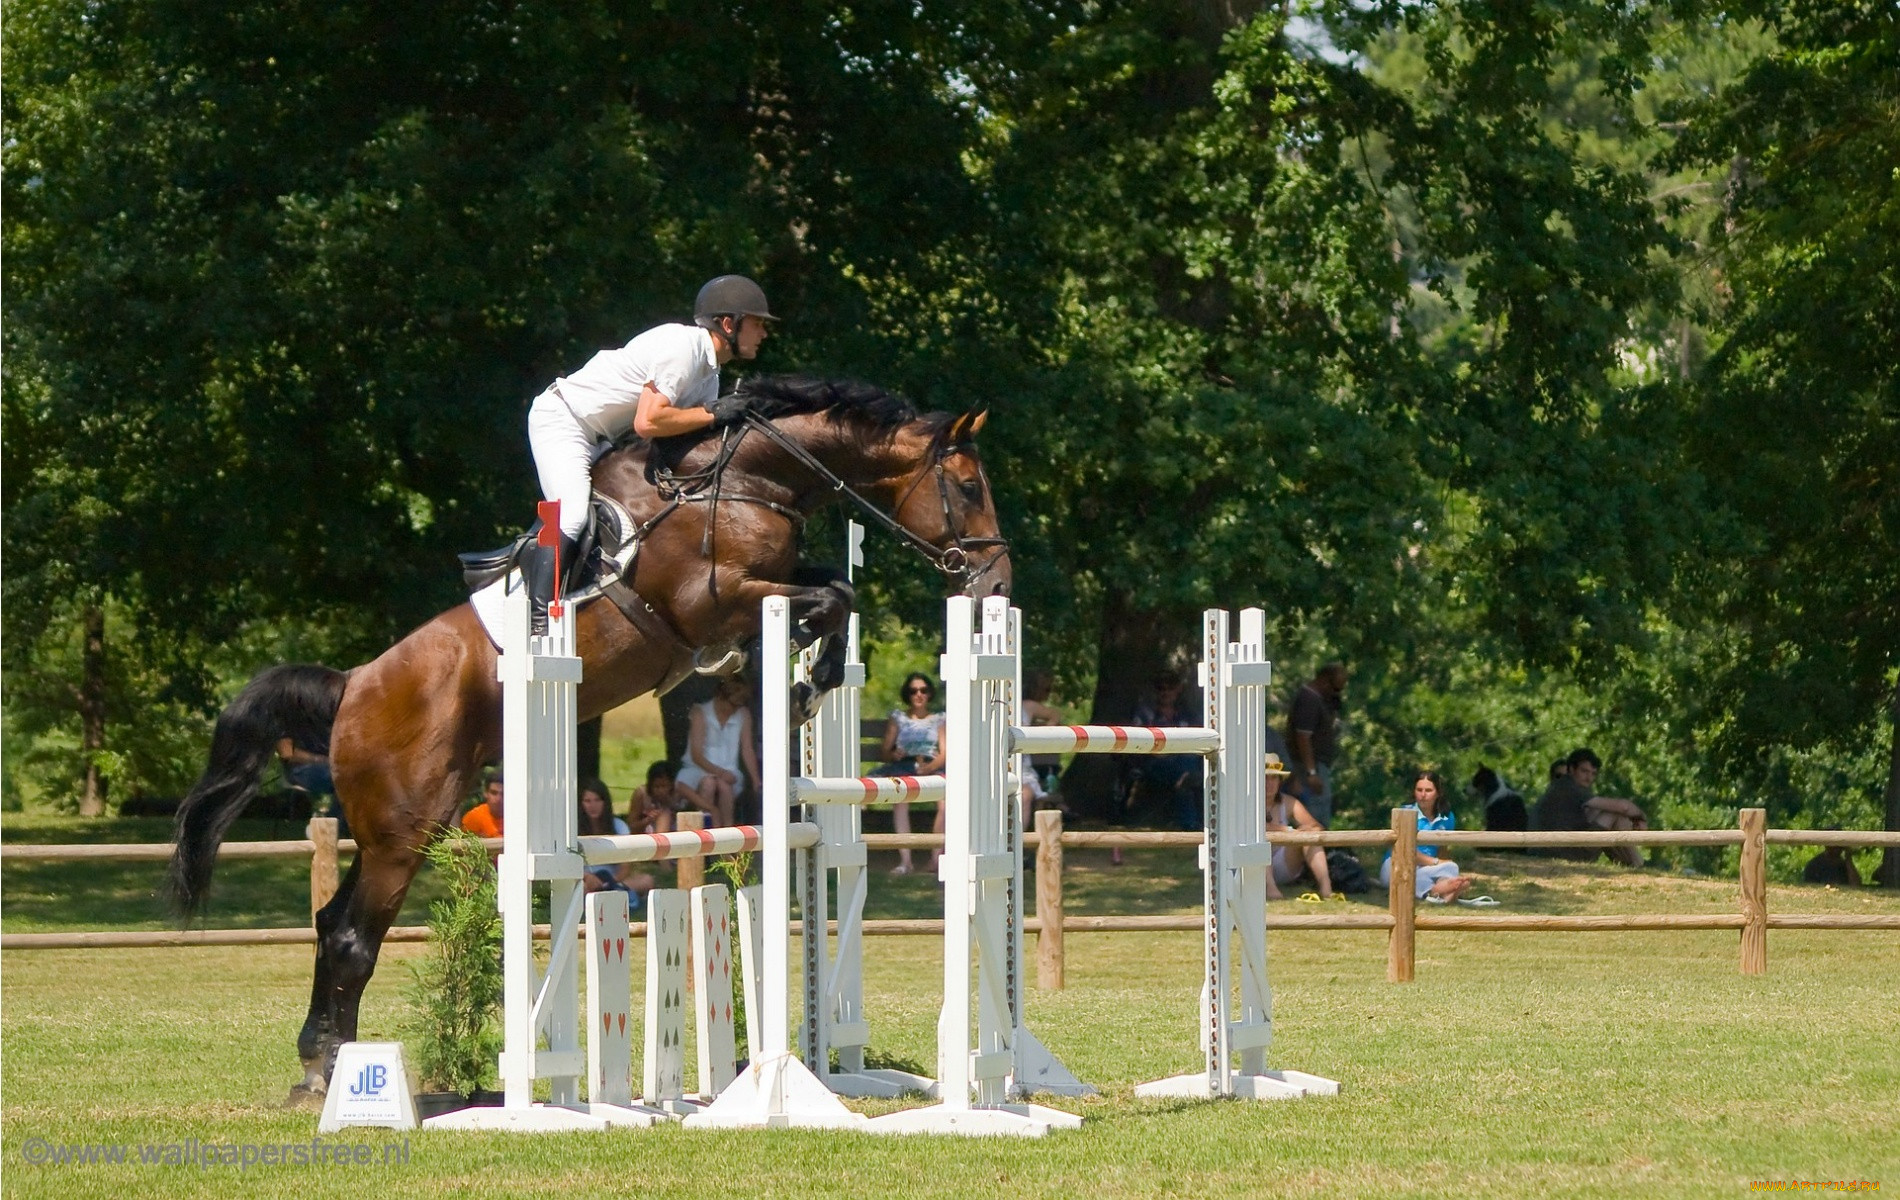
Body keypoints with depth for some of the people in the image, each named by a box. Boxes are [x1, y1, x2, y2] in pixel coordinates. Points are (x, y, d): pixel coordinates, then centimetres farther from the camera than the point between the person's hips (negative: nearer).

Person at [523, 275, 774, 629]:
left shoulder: (709, 373, 7)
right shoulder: (683, 346, -24)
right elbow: (648, 422, -32)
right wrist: (712, 414, -24)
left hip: (599, 439, 11)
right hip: (561, 418, -11)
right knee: (571, 517, -25)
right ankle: (538, 620, -29)